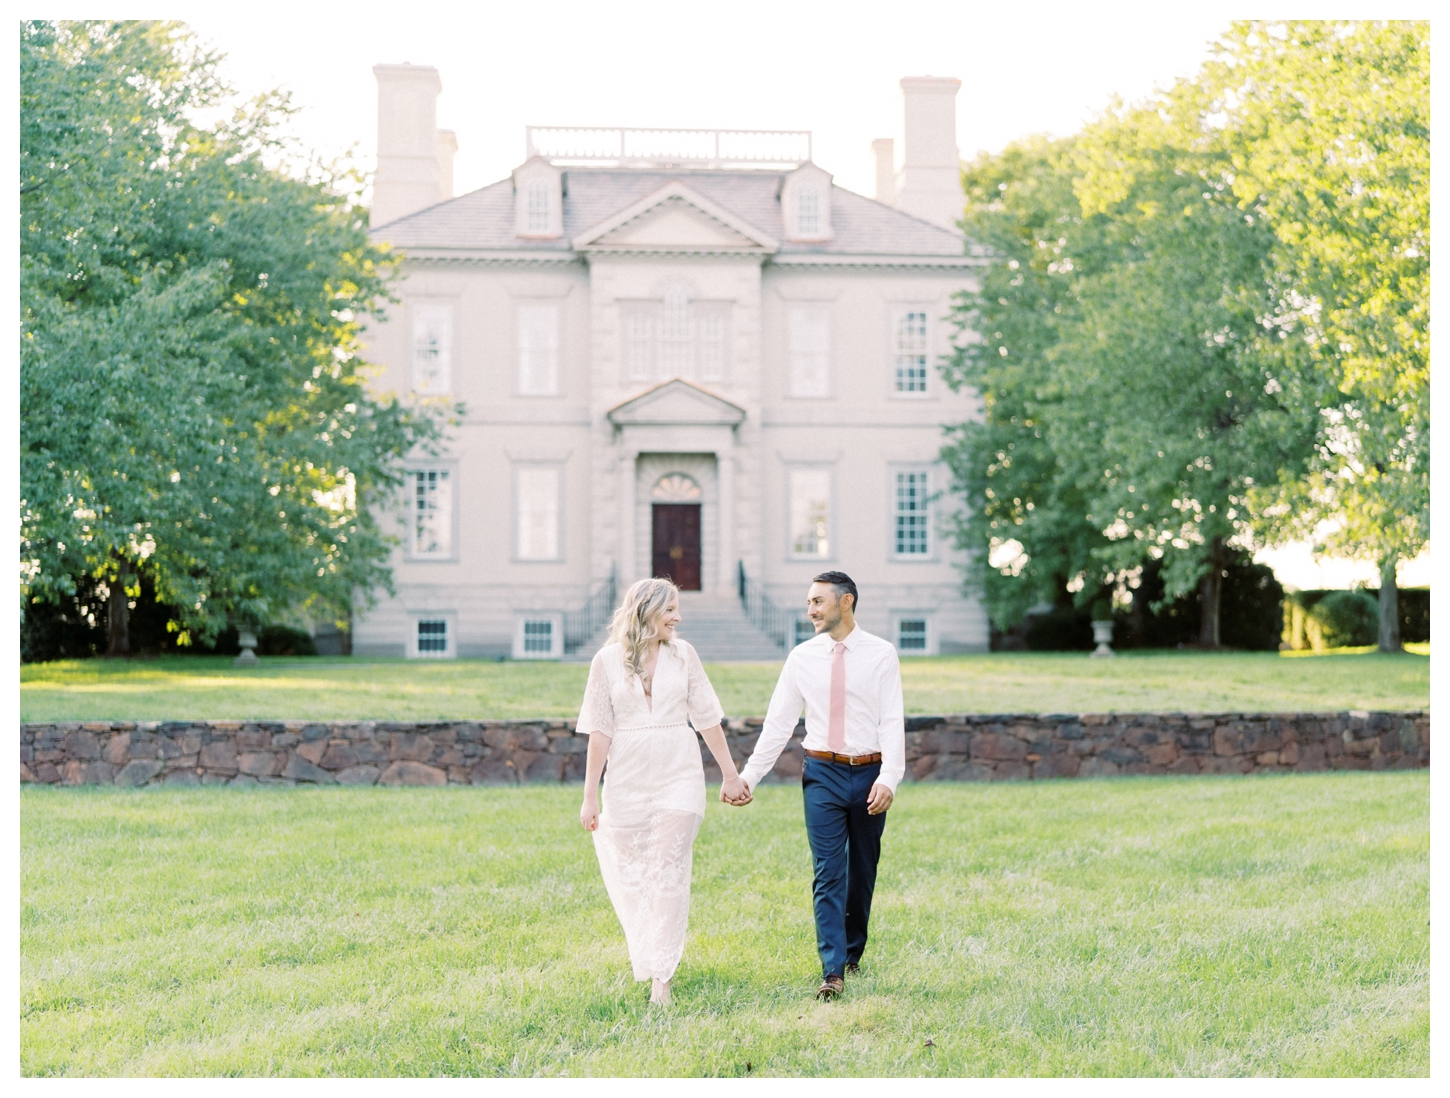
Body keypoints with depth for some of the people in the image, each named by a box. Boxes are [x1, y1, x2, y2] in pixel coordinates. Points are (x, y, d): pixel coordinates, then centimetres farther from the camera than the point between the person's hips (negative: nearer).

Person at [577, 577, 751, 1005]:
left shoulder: (682, 654, 3)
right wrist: (589, 795, -2)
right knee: (632, 875, 8)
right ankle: (645, 958, 30)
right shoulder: (608, 660, -1)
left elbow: (707, 719, 8)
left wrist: (730, 775, 10)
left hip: (678, 777, 0)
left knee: (670, 873, -7)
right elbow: (599, 731, -1)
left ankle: (662, 974, -3)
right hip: (628, 779, 0)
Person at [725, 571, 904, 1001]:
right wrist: (748, 776, -3)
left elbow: (893, 722, -8)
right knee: (829, 874, -6)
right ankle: (832, 972, -8)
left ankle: (853, 953, 29)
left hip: (869, 774, -1)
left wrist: (889, 778, -21)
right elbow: (778, 722, 4)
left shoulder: (881, 655, -2)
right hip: (823, 774, 1)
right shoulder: (802, 658, 4)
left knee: (863, 873, 11)